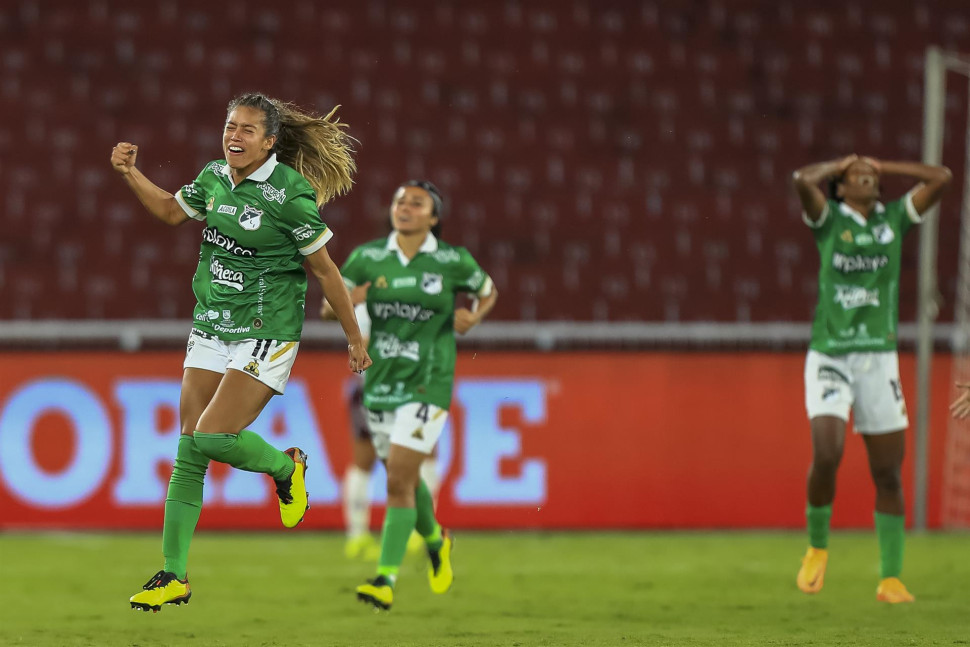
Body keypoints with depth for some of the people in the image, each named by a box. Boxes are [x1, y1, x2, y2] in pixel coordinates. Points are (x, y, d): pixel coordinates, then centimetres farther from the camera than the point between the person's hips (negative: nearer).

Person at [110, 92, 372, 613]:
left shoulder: (290, 194, -15)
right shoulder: (214, 177, 3)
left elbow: (324, 270, -7)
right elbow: (171, 210, 24)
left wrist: (354, 337, -1)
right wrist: (130, 173, 10)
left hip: (265, 335, -6)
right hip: (210, 330, 6)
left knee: (214, 435, -18)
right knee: (188, 451, 3)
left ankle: (285, 467, 15)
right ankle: (174, 576, 8)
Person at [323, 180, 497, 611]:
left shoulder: (453, 261, -5)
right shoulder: (367, 258, 0)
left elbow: (488, 292, 14)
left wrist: (473, 318, -7)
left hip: (427, 385, -4)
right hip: (380, 385, 4)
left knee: (398, 481, -15)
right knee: (406, 479, 18)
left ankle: (385, 580, -14)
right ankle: (435, 542, 47)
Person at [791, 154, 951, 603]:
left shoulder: (895, 218, 10)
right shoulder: (829, 218, 2)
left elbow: (941, 178, 3)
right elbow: (803, 180, -17)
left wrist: (884, 166, 8)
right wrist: (842, 164, 1)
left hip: (879, 356, 3)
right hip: (830, 355, -3)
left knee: (888, 473, 1)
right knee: (827, 454, -20)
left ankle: (890, 579, 7)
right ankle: (817, 547, 5)